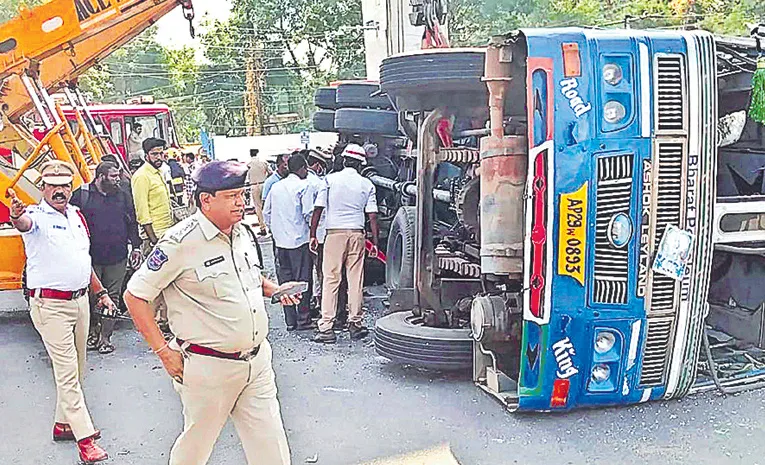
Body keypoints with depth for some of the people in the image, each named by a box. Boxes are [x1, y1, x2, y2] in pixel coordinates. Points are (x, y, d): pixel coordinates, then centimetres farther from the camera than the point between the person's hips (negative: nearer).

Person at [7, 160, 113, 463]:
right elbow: (24, 223, -37)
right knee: (67, 372, -6)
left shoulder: (76, 215, 11)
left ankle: (63, 424, 30)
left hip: (81, 300, 7)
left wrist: (100, 292, 21)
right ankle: (85, 440, -3)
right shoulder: (36, 216, -10)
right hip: (50, 304, -7)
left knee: (76, 370, 15)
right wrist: (16, 216, -60)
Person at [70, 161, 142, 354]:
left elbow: (132, 223, 14)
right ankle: (93, 331, 24)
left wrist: (136, 247, 8)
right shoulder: (81, 195, -1)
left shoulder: (123, 196, 9)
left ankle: (105, 337, 12)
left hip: (117, 258, 2)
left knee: (113, 297, 4)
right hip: (91, 258, -2)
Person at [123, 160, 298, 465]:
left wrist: (272, 289, 5)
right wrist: (163, 351, -13)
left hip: (257, 359, 6)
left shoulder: (244, 233, 6)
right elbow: (134, 296, -11)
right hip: (209, 367, -6)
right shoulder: (181, 242, -16)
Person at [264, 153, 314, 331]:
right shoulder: (303, 186, -9)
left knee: (285, 280, 9)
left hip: (281, 241, 6)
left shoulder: (276, 187, 10)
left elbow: (266, 212, 15)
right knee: (302, 279, 2)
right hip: (300, 240, -6)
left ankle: (290, 321, 13)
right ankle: (303, 319, 5)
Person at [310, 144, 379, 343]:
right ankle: (355, 324, 14)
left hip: (334, 232, -1)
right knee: (356, 280, 8)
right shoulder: (367, 184, 5)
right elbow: (372, 216, 2)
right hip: (357, 233, 1)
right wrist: (375, 242, 7)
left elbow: (318, 209, -2)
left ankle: (326, 328, -2)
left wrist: (313, 235, 3)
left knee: (330, 280, 0)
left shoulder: (330, 179, 1)